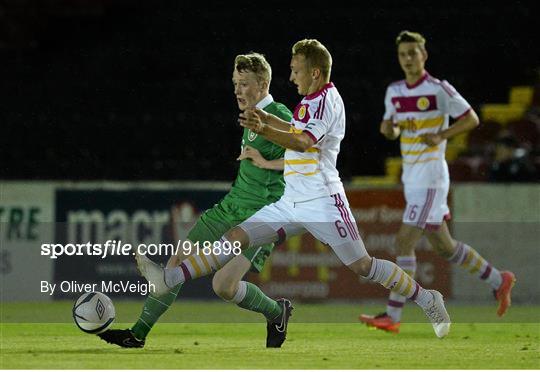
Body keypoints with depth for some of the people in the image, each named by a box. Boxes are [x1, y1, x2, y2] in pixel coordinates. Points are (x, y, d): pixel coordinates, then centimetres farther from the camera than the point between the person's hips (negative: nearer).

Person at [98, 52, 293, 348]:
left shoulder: (280, 116, -14)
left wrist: (267, 162, -21)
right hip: (229, 207, 9)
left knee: (224, 285, -19)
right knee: (178, 260, 2)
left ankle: (276, 312, 9)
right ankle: (139, 332, 9)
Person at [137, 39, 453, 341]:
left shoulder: (328, 100, -13)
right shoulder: (310, 101, 15)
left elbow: (303, 143, -28)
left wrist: (264, 130, -42)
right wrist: (267, 118, 25)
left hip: (322, 202, -8)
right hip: (292, 201, 8)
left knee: (362, 266, -6)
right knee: (236, 238, -1)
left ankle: (428, 300, 9)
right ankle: (169, 279, -6)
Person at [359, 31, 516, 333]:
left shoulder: (439, 90, -10)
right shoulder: (394, 92, 10)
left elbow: (471, 119, -6)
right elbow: (391, 130, 20)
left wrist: (441, 136, -18)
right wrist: (390, 128, -4)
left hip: (431, 178, -8)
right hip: (411, 179, 8)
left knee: (404, 241, -13)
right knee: (444, 247, 14)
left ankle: (393, 316, -11)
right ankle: (499, 280, 31)